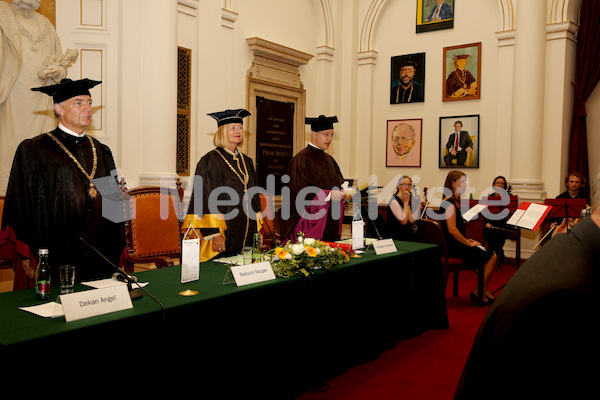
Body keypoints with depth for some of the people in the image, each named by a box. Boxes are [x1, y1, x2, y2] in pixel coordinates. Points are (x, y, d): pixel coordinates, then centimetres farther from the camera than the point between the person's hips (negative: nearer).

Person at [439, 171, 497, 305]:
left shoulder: (455, 201, 15)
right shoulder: (449, 203, -17)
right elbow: (452, 230, -23)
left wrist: (466, 240, 10)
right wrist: (468, 243, -13)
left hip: (457, 243, 10)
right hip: (452, 247, -10)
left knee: (491, 254, 3)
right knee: (491, 257, -12)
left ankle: (483, 291, 7)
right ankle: (477, 292, 0)